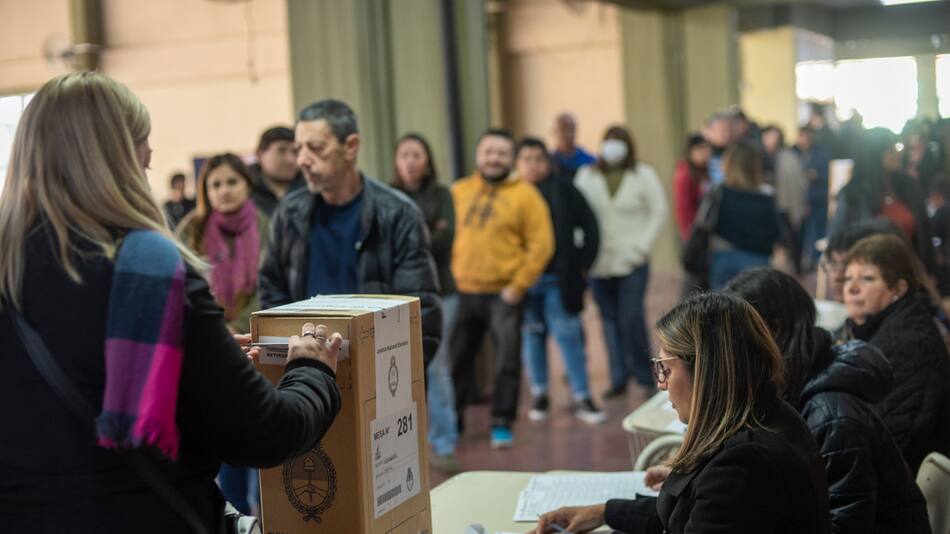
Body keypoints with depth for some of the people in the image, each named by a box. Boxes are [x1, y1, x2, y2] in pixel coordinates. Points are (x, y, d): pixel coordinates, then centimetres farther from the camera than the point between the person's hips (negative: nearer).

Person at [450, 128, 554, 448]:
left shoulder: (524, 195, -2)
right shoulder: (459, 192, 9)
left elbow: (541, 245, -7)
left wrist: (518, 286, -11)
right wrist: (449, 277, 4)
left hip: (504, 293, -3)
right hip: (462, 291, 3)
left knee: (507, 361, 0)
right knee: (456, 358, 9)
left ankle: (502, 424, 11)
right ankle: (451, 419, 23)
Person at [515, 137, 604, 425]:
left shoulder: (562, 191, -2)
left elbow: (589, 226, 4)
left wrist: (582, 263, 0)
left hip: (557, 279, -1)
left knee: (568, 335, 1)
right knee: (531, 336, 11)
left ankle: (582, 398, 9)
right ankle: (539, 395, 24)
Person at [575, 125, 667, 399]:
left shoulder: (643, 175, 3)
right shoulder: (587, 176, 8)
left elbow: (659, 212, 2)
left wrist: (643, 244, -6)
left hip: (632, 261, -3)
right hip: (599, 262, 3)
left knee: (631, 317, -11)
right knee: (610, 321, 6)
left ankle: (645, 375, 4)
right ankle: (618, 379, 13)